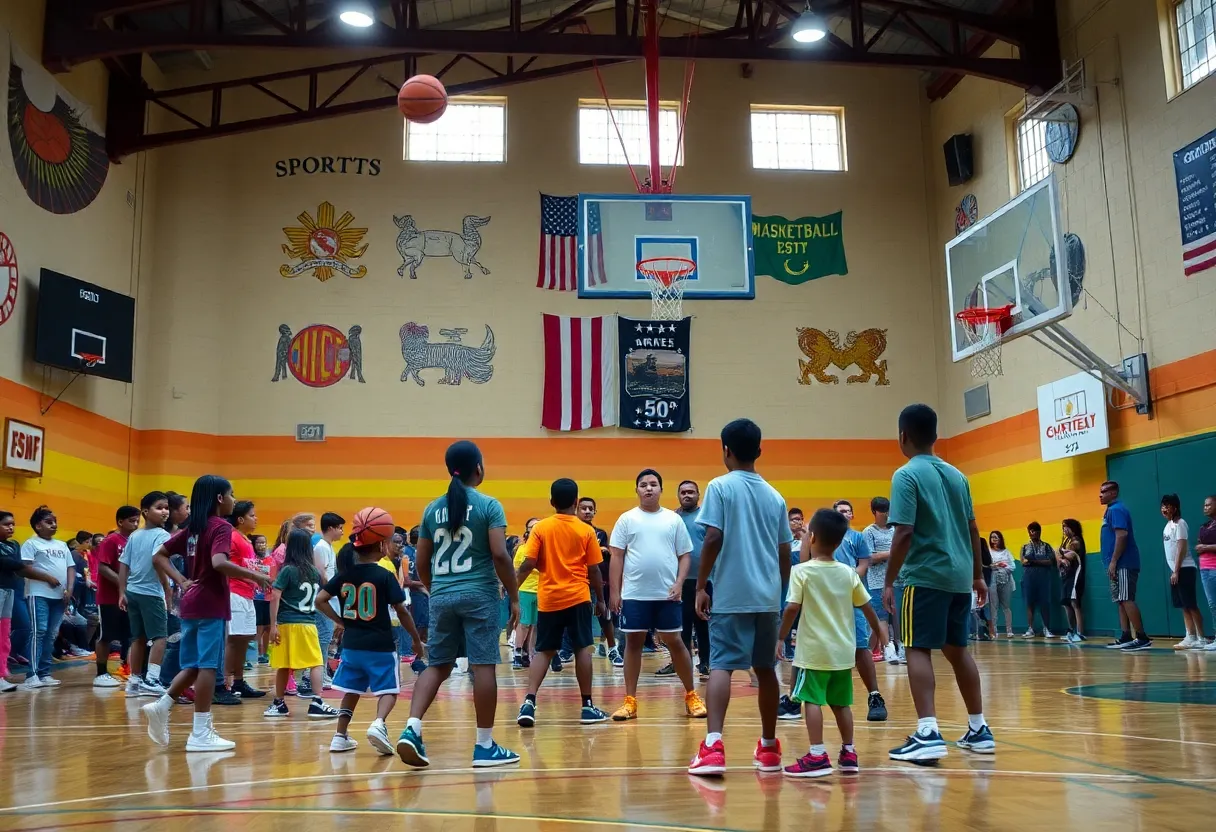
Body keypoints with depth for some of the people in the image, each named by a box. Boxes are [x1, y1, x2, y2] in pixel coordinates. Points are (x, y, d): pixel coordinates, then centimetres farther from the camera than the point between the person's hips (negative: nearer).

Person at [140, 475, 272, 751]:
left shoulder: (192, 528, 13)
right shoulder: (221, 527, -11)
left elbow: (159, 556, 15)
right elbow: (219, 563, -27)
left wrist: (181, 581, 10)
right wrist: (255, 576, -18)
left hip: (190, 604, 8)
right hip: (211, 606, -8)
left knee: (194, 666, 17)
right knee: (208, 666, -4)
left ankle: (161, 706, 6)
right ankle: (201, 734, -1)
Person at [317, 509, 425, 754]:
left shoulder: (344, 575, 2)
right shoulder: (385, 576, -10)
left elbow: (319, 600, -1)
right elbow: (402, 612, -9)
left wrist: (339, 621, 9)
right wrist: (418, 641, 0)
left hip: (352, 644, 5)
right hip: (380, 645, -4)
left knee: (351, 690, 19)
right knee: (388, 691, 1)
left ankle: (340, 736, 18)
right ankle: (378, 724, -25)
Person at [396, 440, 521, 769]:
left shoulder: (433, 508, 9)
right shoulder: (489, 506, -5)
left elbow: (421, 562, 11)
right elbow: (500, 555, -12)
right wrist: (514, 597, -4)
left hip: (441, 597, 5)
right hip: (479, 595, -5)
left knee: (437, 665, 13)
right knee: (483, 665, 1)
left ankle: (411, 729, -3)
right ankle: (485, 745, 6)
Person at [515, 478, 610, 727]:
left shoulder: (540, 528, -1)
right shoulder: (586, 530, -1)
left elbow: (528, 563, -6)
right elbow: (594, 569, 1)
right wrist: (600, 599, 11)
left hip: (548, 599, 2)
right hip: (577, 598, -1)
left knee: (543, 652, 9)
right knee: (582, 649, 5)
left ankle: (529, 703, -3)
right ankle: (587, 707, 8)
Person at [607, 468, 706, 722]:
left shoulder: (674, 519, 6)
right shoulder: (627, 519, 4)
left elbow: (684, 556, 7)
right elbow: (616, 557, 3)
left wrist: (679, 584, -7)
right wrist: (614, 592, -3)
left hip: (667, 594, 0)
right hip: (634, 594, 0)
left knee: (675, 642, 5)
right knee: (633, 643, 4)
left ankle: (691, 696, 17)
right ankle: (630, 701, 11)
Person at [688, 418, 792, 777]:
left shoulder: (720, 487, -3)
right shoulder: (775, 496, 12)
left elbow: (713, 539, -12)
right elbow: (785, 554, 14)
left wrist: (700, 587, -5)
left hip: (731, 596, -5)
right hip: (768, 597, 5)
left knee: (721, 666, -7)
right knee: (766, 669, 15)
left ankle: (713, 747, -20)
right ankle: (768, 748, 26)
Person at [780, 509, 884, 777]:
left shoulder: (802, 571, -9)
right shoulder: (848, 572, 5)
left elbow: (792, 608, -15)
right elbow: (867, 607, 11)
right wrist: (879, 632, 27)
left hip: (814, 649, -5)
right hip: (843, 650, 5)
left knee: (812, 700, -4)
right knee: (841, 702, 15)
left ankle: (817, 755, -10)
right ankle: (848, 753, 21)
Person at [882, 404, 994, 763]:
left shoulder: (906, 475, -9)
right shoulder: (957, 475, 12)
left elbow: (904, 534, -16)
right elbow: (972, 530, 16)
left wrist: (888, 582, -11)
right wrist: (978, 575, 24)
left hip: (925, 576, -7)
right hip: (959, 576, 7)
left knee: (918, 650, -5)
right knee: (957, 649, 17)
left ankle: (928, 735, -15)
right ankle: (979, 730, 23)